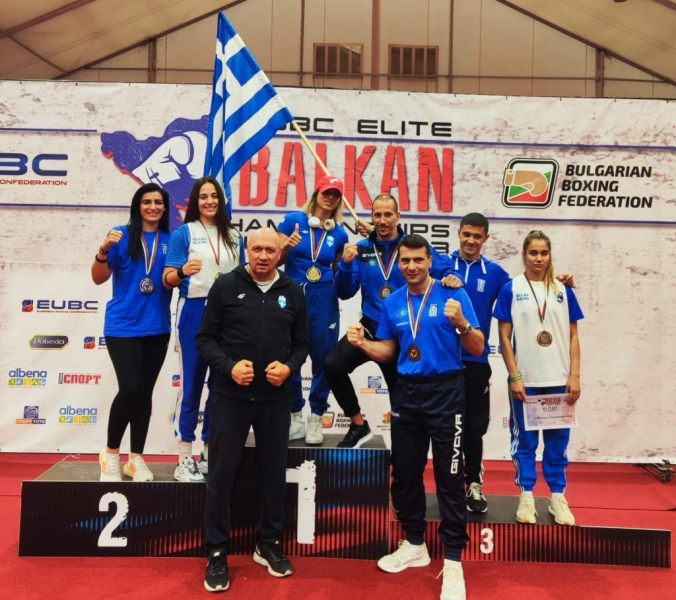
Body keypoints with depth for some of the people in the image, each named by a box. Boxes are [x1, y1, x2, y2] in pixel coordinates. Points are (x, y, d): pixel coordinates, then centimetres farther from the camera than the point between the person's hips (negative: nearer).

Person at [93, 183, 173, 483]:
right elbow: (98, 278, -4)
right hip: (123, 326, -3)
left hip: (157, 328, 3)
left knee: (145, 392, 9)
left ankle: (136, 459, 21)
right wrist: (104, 250, -21)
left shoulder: (171, 241, 5)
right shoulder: (122, 236, -3)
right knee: (130, 390, -11)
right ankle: (110, 454, 13)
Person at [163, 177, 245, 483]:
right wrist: (183, 271, -25)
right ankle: (184, 460, 8)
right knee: (191, 385, 0)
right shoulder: (184, 233, 0)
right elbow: (168, 280, -5)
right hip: (195, 312, -4)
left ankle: (210, 453, 22)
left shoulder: (234, 236, 12)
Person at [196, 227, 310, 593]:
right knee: (221, 474, 5)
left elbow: (302, 343, 9)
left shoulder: (293, 292, 4)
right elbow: (206, 338, -2)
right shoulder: (226, 286, -3)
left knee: (275, 472, 13)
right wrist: (228, 367, -17)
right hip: (230, 396, -2)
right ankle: (217, 552, 22)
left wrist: (289, 367, -11)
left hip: (276, 399, 2)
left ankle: (268, 544, 32)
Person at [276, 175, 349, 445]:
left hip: (324, 300, 2)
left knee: (324, 358, 3)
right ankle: (295, 417, 21)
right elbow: (276, 260, 0)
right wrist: (287, 246, -18)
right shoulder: (293, 220, 1)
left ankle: (316, 419, 19)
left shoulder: (339, 234, 8)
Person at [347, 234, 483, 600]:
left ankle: (453, 561, 10)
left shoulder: (453, 295, -6)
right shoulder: (392, 302, 7)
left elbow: (477, 349, -8)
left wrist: (461, 324, -26)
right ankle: (414, 545, 32)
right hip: (406, 392, 5)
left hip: (445, 392, -5)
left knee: (449, 477, -1)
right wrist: (362, 343, -5)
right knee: (406, 472, 13)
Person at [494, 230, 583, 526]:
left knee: (557, 440, 10)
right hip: (525, 380, -2)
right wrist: (514, 377, -9)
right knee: (524, 439, 8)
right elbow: (504, 337, -3)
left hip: (558, 380, 2)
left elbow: (573, 337, 7)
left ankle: (558, 497, 23)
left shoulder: (563, 291, 6)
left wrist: (575, 376, 0)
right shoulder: (511, 289, -2)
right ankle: (526, 497, 20)